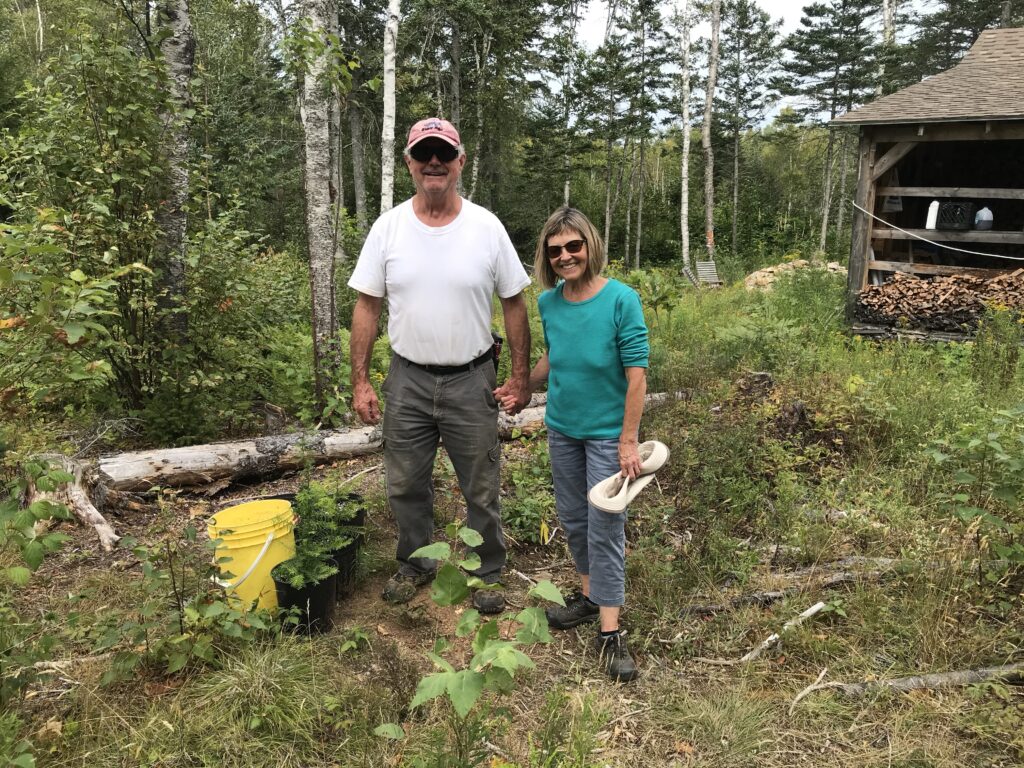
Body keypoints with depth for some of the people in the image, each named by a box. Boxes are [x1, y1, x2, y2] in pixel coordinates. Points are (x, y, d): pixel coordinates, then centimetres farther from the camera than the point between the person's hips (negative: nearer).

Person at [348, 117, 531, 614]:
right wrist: (359, 380, -2)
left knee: (481, 490, 10)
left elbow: (514, 303, 1)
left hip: (471, 380, -1)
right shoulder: (388, 227, -2)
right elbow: (367, 306, 1)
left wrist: (520, 376, -1)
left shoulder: (486, 227, -5)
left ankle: (487, 574, 32)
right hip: (407, 380, 2)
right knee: (405, 485, 15)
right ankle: (415, 565, 39)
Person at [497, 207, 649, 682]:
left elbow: (637, 375, -17)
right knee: (572, 519, 17)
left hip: (607, 434, -5)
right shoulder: (548, 302, -3)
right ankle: (590, 596, 38)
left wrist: (628, 442, -18)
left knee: (605, 530, 0)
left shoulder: (621, 299, -18)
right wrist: (523, 389, 7)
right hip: (562, 429, 5)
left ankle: (610, 632, 11)